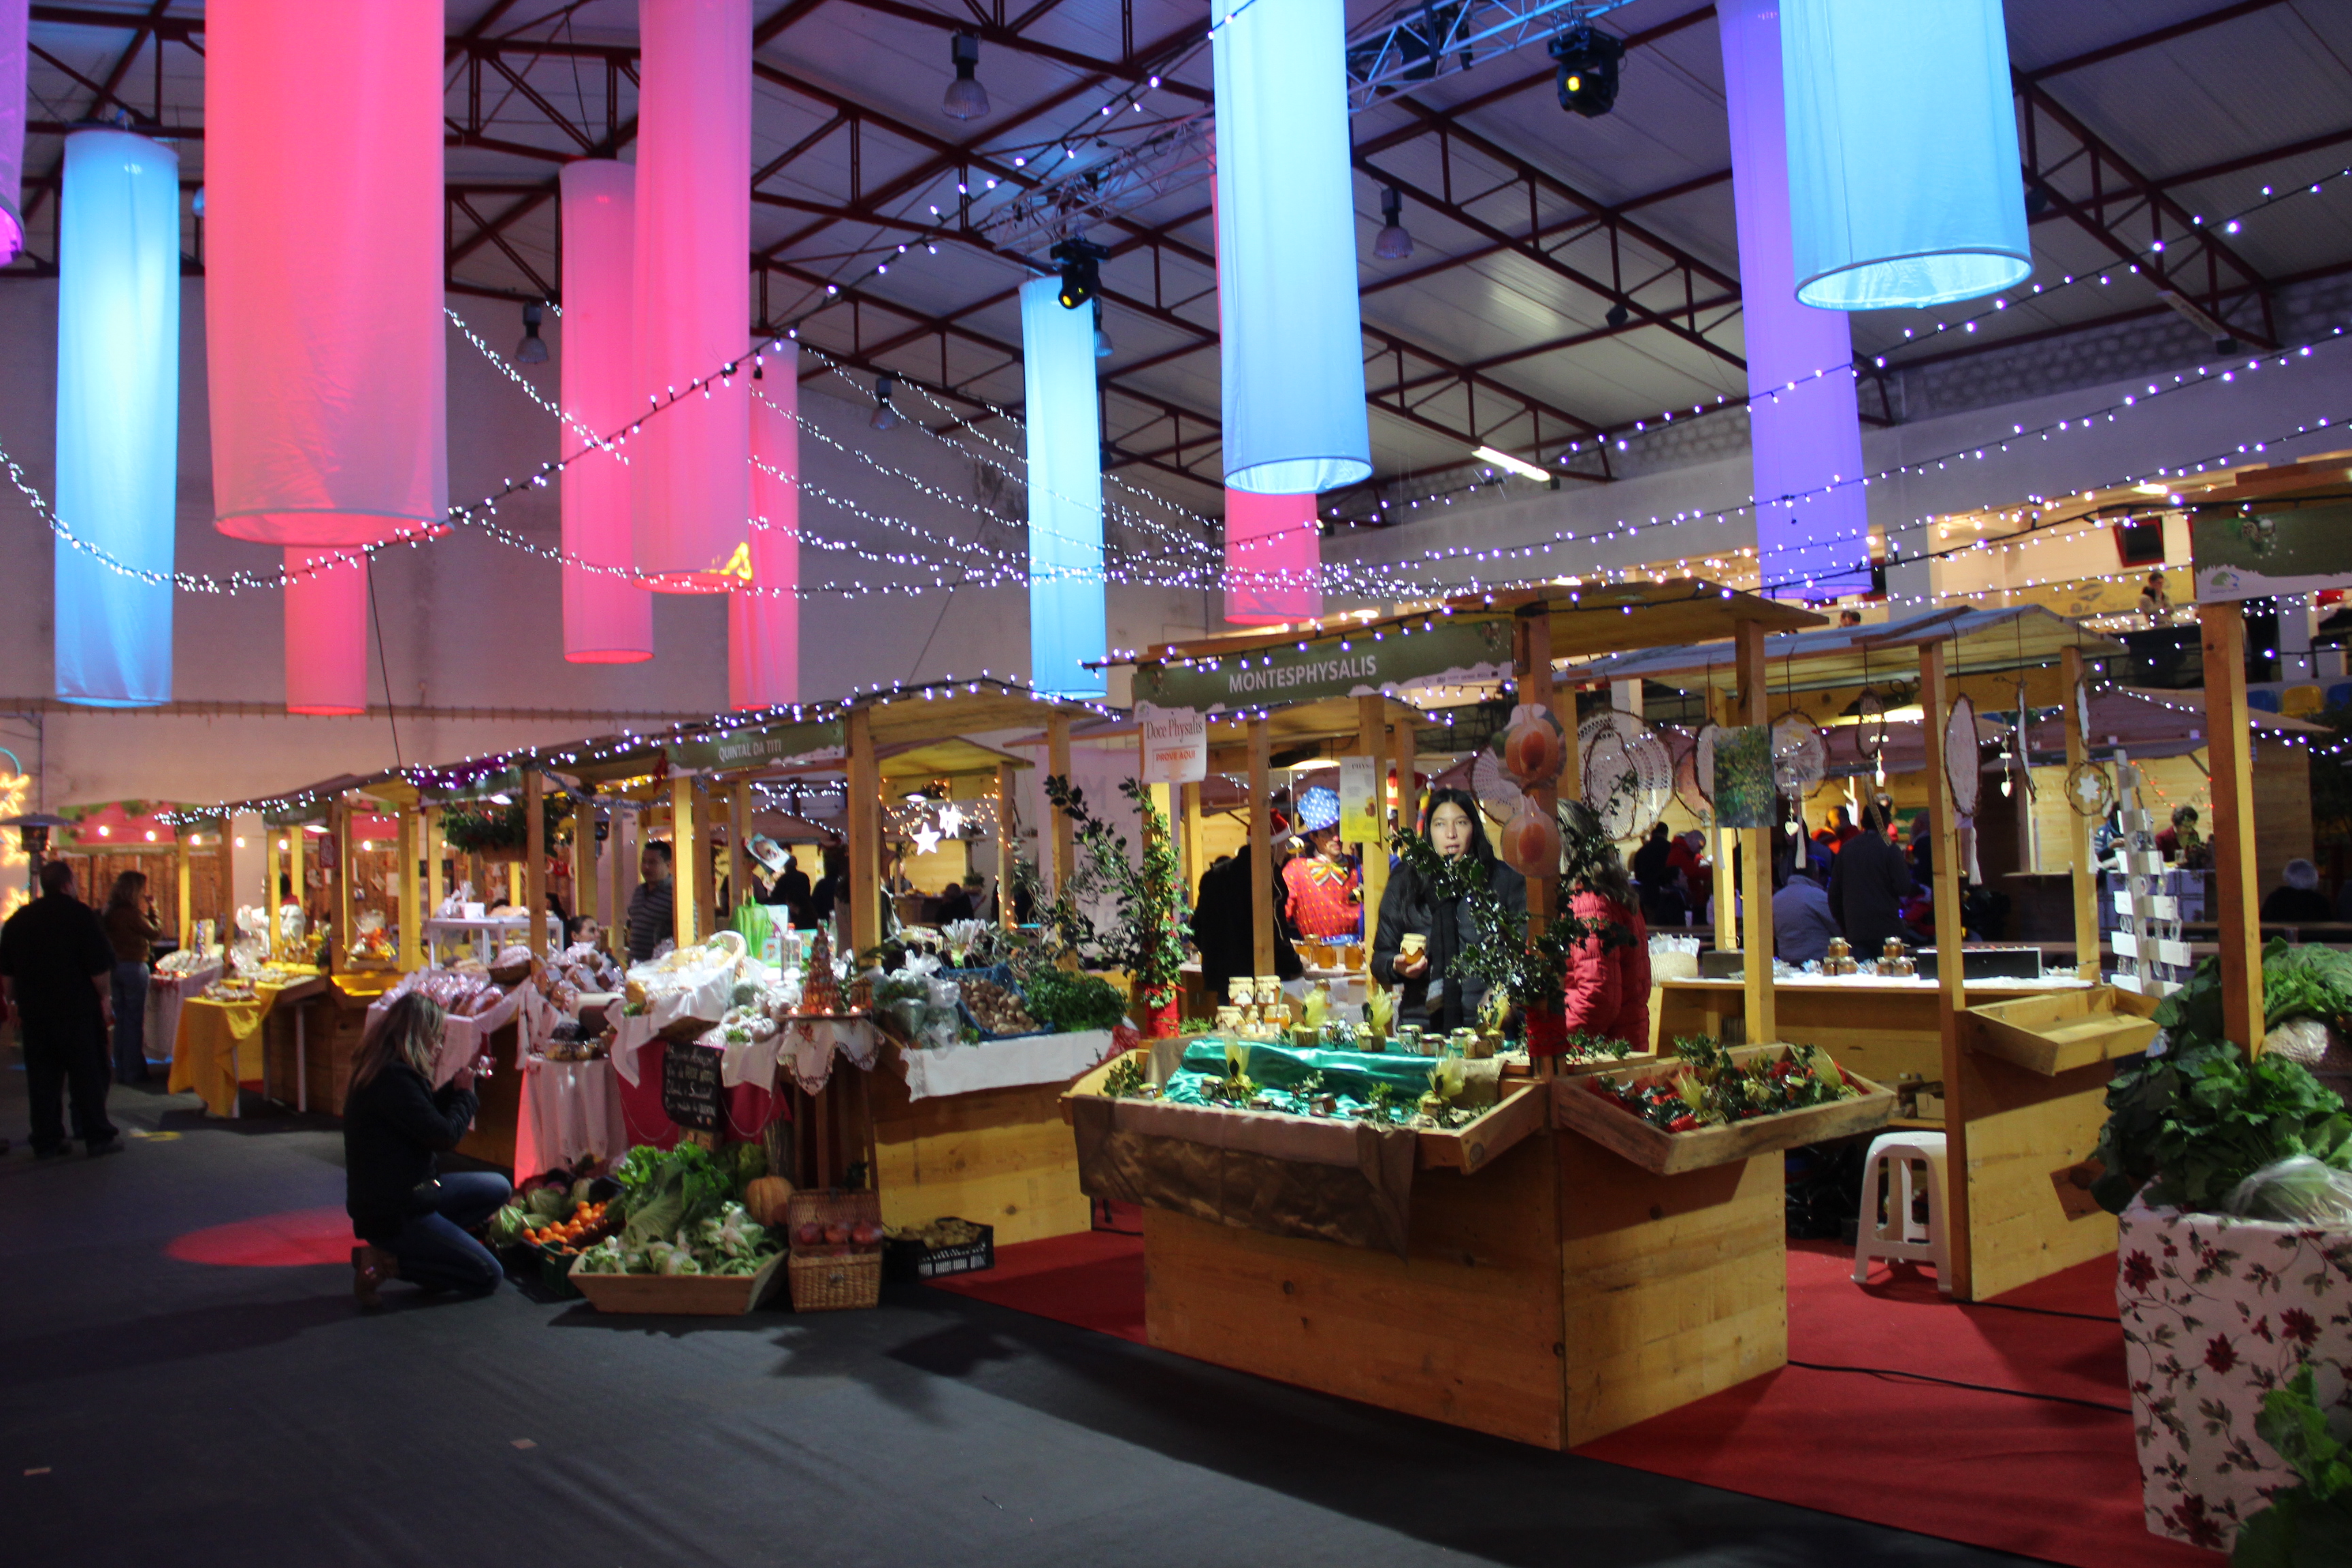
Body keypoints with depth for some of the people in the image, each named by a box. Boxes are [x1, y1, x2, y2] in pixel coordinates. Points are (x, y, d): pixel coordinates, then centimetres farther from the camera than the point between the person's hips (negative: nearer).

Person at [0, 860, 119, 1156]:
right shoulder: (80, 914, -10)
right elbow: (100, 965, -13)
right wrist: (106, 998, -4)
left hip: (34, 1010, 5)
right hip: (78, 1010, -5)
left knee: (42, 1078, 8)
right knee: (87, 1075, 1)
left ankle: (47, 1140, 10)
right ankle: (98, 1136, 3)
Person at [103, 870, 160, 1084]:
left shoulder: (111, 912, 6)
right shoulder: (132, 912, -16)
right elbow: (155, 932, -10)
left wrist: (145, 912, 10)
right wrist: (152, 911, 0)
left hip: (116, 967, 8)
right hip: (134, 968, -7)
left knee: (121, 1020, 14)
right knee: (134, 1021, 0)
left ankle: (121, 1071, 19)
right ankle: (133, 1072, 4)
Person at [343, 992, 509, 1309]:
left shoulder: (385, 1071, 7)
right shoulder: (394, 1078, -25)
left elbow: (427, 1114, 19)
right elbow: (443, 1135, -21)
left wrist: (459, 1083, 13)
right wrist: (466, 1093, -4)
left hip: (405, 1195, 10)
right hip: (392, 1213, -10)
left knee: (498, 1188, 14)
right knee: (488, 1276, -5)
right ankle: (385, 1262, -7)